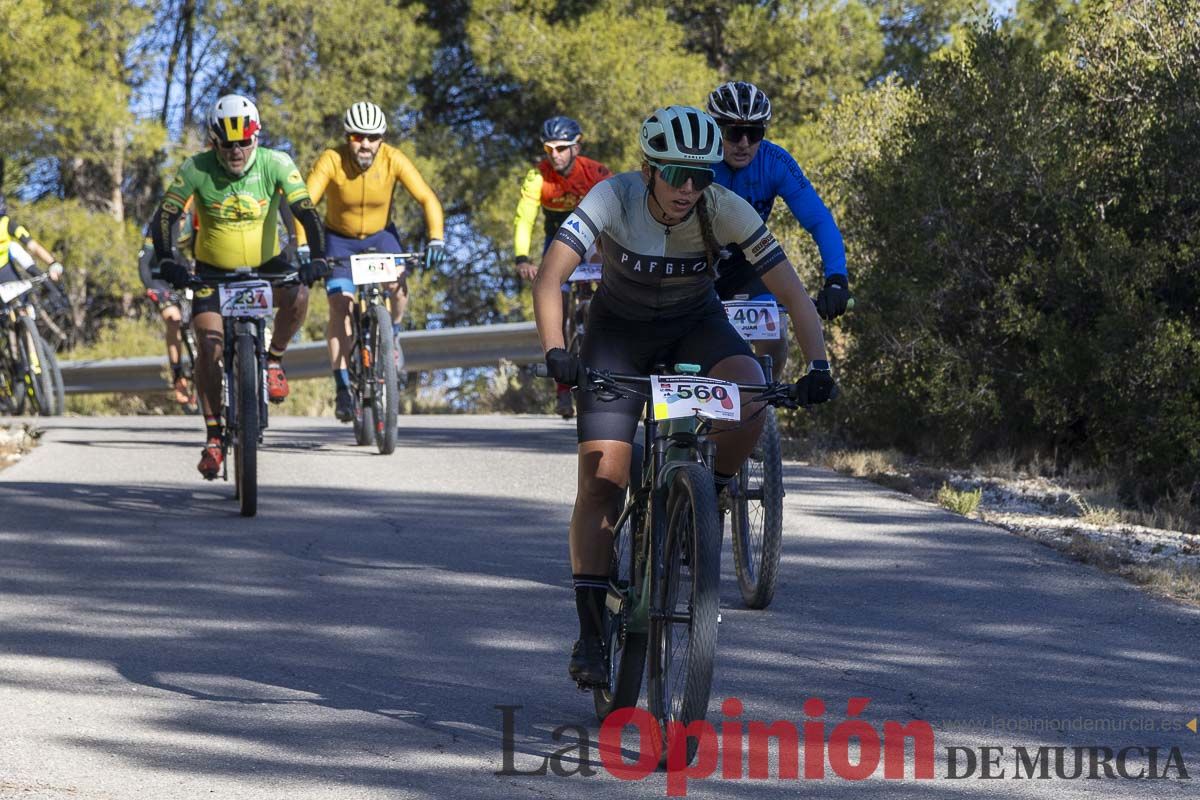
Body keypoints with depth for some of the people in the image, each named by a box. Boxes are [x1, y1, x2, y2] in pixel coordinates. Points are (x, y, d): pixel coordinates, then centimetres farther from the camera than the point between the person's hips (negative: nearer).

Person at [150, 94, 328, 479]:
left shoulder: (276, 165, -18)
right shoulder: (196, 170, -19)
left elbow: (307, 213, -24)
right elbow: (165, 217, -20)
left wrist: (317, 258, -40)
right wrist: (166, 261, -37)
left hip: (265, 263, 0)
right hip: (214, 269, 0)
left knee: (297, 295, -32)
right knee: (209, 345, -17)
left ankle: (273, 359, -4)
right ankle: (214, 436, -4)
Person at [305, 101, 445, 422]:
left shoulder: (393, 160, -21)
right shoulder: (332, 160, -26)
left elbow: (427, 199, -23)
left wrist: (436, 239, -37)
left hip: (380, 235, 1)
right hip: (339, 239, -1)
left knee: (397, 285, -26)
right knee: (340, 306, -16)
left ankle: (391, 333, 6)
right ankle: (342, 389, -11)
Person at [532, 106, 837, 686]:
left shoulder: (726, 211, -24)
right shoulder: (613, 199, -28)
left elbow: (792, 293, -23)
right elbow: (550, 277, -36)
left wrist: (818, 365, -37)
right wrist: (555, 354, -51)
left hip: (695, 324, 1)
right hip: (620, 329, -1)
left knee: (750, 389, -32)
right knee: (602, 477, -13)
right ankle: (590, 633, -5)